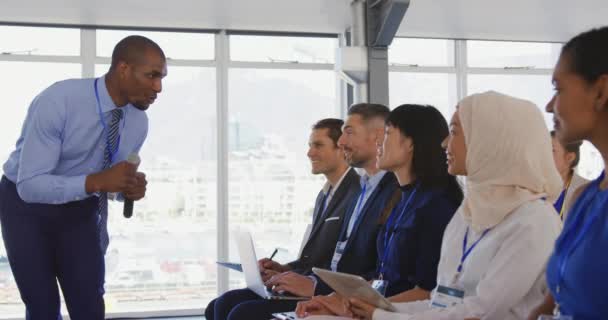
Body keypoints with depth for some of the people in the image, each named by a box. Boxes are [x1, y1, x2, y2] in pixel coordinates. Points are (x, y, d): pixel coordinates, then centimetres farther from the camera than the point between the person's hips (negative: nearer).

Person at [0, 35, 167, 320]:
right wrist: (96, 182, -41)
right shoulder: (58, 101, -29)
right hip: (26, 205, -4)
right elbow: (30, 184, -30)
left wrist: (130, 187, -20)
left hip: (80, 210, 4)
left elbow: (115, 179, 4)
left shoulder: (138, 122, -10)